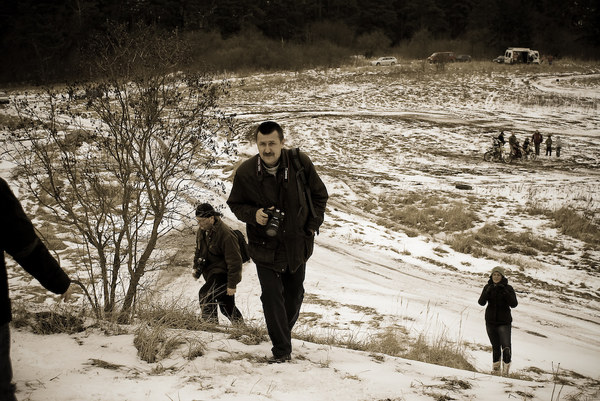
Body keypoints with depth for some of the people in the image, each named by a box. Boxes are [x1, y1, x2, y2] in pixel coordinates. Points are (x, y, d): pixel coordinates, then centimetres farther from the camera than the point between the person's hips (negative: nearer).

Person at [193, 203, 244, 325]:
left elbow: (234, 261, -21)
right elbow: (199, 250, 23)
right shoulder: (202, 230, 2)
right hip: (211, 273, 9)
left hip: (223, 274, -9)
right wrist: (196, 267, 16)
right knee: (226, 306, 16)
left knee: (205, 294, -28)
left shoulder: (226, 234, -24)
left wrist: (232, 284, -20)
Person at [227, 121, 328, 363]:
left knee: (294, 294, 17)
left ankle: (283, 332, 42)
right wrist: (253, 215, -19)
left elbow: (319, 195, 4)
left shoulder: (301, 164, -11)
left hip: (297, 244, 2)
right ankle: (281, 350, 1)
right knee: (272, 296, -8)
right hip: (265, 246, -2)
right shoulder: (245, 172, -13)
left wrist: (313, 225, -4)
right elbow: (235, 204, 2)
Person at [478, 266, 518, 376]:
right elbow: (481, 302, -8)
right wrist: (488, 292, -24)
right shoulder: (488, 287, 3)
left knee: (506, 347, -15)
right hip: (490, 322, 3)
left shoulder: (508, 288, -3)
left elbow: (514, 304, -13)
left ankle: (506, 370, -4)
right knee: (495, 347, 12)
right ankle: (495, 368, 28)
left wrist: (505, 292, -25)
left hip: (504, 322, -3)